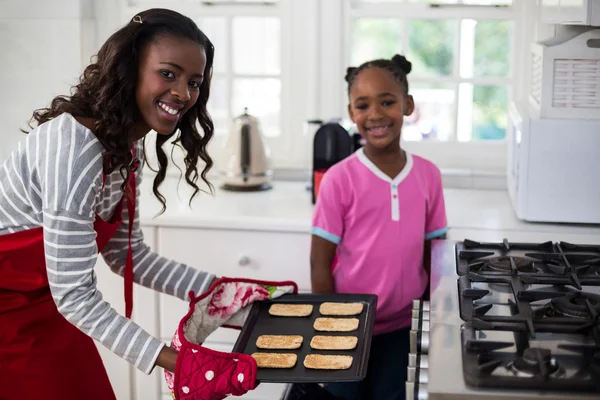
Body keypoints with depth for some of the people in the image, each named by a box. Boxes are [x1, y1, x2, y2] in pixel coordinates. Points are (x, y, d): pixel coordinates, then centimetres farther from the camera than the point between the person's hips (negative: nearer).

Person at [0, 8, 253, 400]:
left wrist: (217, 289, -1)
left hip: (44, 306, 8)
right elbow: (74, 293, -29)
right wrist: (173, 361, -30)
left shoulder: (127, 145, -2)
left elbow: (127, 254, 5)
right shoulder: (75, 147, -30)